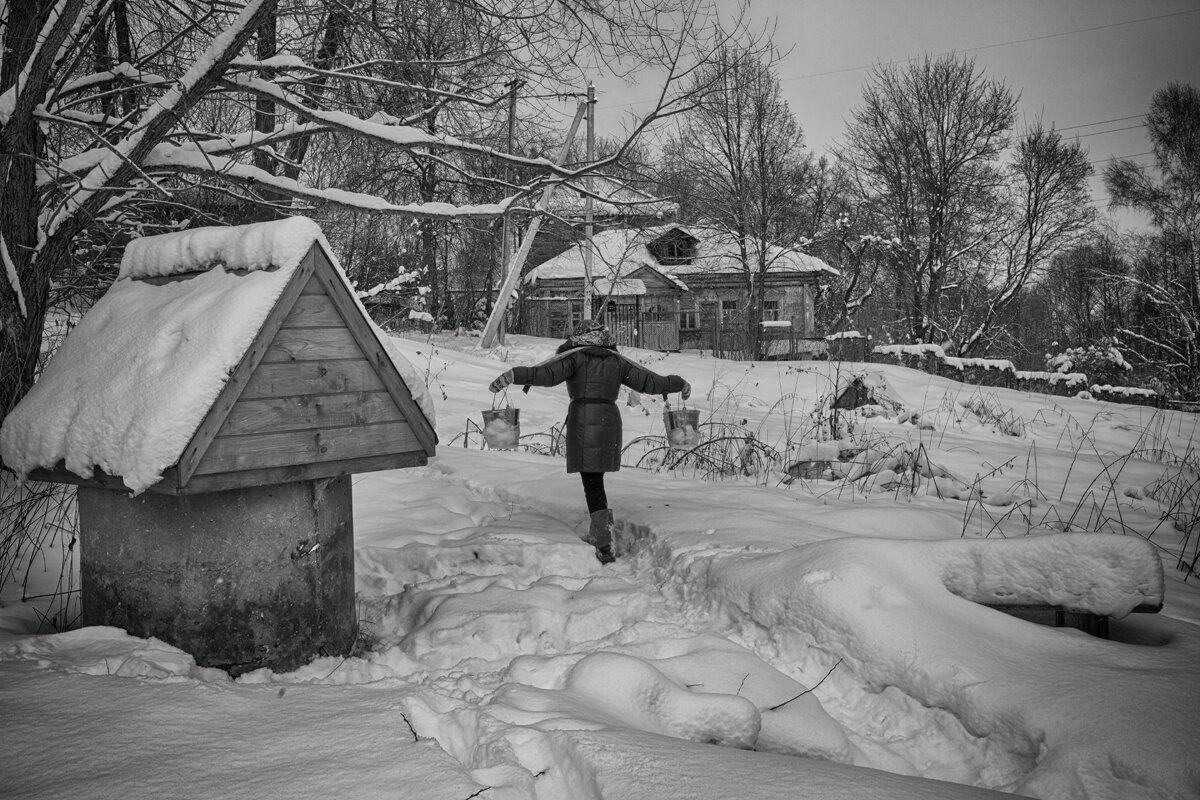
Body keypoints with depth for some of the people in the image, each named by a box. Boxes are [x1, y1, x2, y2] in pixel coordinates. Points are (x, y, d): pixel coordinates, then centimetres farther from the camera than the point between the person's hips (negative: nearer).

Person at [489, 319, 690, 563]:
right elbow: (649, 381, 16)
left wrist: (514, 375, -27)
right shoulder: (617, 361, 11)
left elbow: (547, 374, -19)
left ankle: (605, 546, -9)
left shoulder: (576, 357, -2)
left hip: (583, 424, -4)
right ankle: (598, 532, 23)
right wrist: (680, 384, 31)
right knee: (595, 478, 21)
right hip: (610, 423, 5)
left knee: (592, 484, -2)